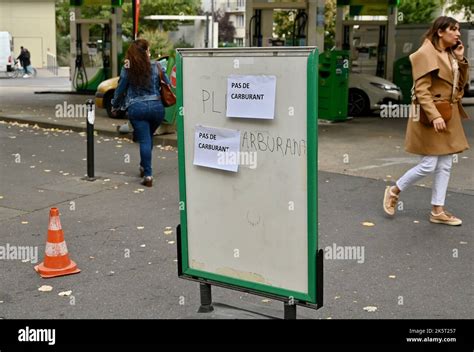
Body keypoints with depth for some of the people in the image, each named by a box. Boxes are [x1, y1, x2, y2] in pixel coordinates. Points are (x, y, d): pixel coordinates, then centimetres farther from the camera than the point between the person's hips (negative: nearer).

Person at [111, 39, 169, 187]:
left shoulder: (127, 69, 0)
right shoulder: (156, 66, 2)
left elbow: (120, 89, 7)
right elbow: (168, 85, 6)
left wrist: (115, 106, 21)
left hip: (136, 108, -1)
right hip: (156, 107, 2)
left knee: (144, 141, -1)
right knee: (149, 138, 21)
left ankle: (148, 175, -7)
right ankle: (144, 167, 31)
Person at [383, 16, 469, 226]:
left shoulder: (450, 54, 13)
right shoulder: (426, 54, -13)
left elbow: (461, 84, 16)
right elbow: (421, 90, -19)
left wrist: (460, 59, 4)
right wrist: (434, 116, -26)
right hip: (431, 116, -9)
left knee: (445, 165, 7)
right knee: (428, 165, -7)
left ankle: (437, 211, 14)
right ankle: (394, 191, 14)